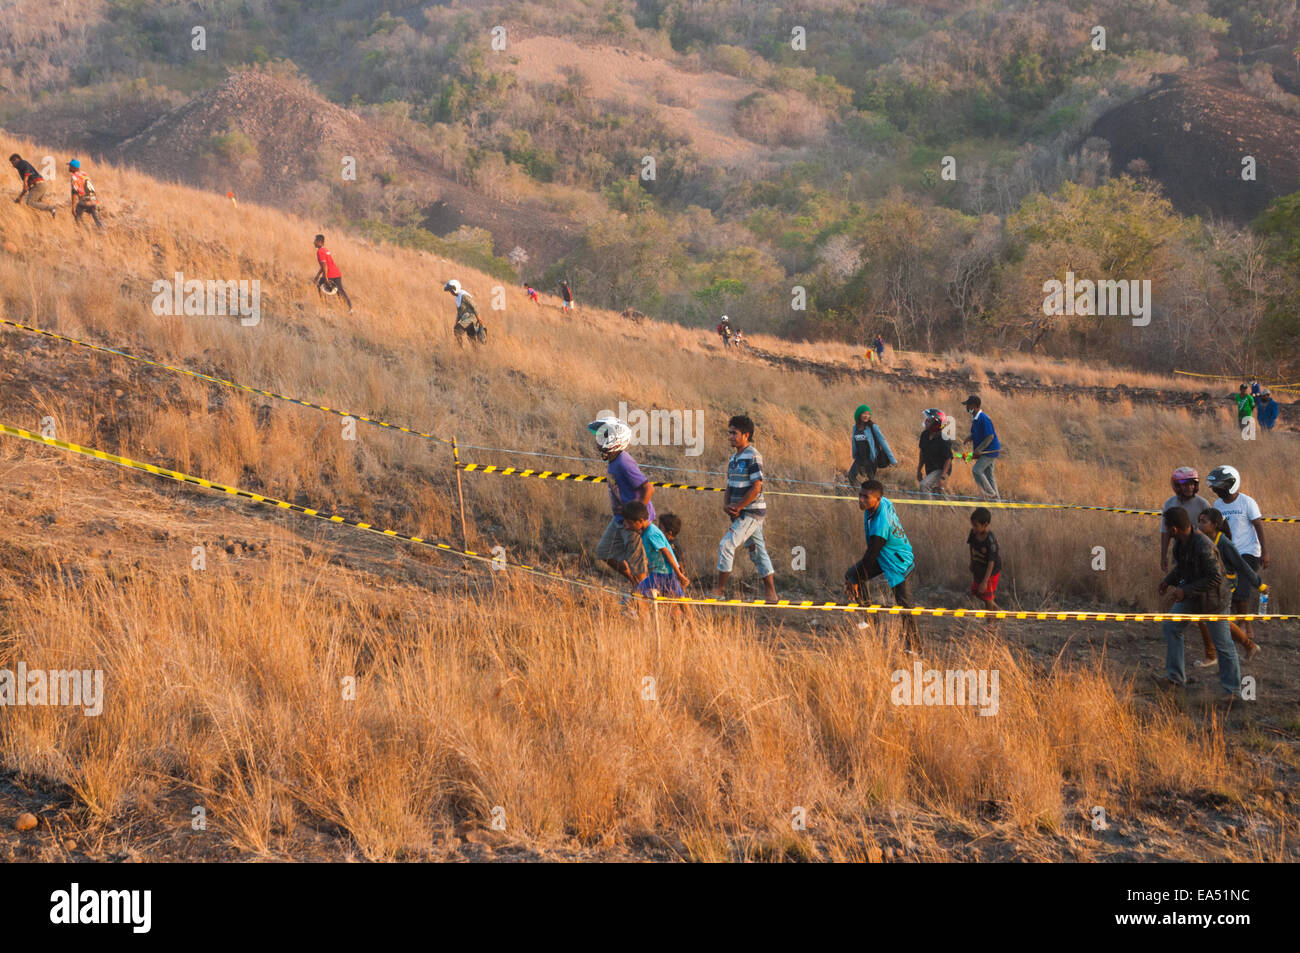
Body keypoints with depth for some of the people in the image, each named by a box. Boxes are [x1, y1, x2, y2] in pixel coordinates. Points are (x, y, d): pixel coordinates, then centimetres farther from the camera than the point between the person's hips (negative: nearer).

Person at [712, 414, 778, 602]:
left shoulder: (753, 456, -14)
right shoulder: (734, 458, 14)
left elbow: (756, 487, -19)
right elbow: (730, 487, 17)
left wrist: (738, 507, -15)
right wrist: (726, 505, -2)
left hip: (752, 512, -9)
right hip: (742, 513, 9)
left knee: (726, 545, -14)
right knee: (757, 551, 12)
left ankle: (720, 588, -8)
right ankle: (771, 592, 17)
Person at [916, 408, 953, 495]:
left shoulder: (943, 440, -24)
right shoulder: (925, 435, -2)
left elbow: (948, 459, -20)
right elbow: (922, 453, 12)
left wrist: (943, 477, -24)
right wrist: (919, 470, 13)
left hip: (941, 470, -8)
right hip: (929, 471, 8)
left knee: (924, 485, -26)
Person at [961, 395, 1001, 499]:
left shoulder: (983, 419, -20)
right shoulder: (974, 419, 9)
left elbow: (990, 436, -23)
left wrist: (978, 450, -24)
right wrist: (970, 438, 0)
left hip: (990, 451, -10)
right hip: (987, 452, 10)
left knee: (976, 470, -18)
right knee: (988, 476, 11)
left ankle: (992, 494, -10)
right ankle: (997, 499, 17)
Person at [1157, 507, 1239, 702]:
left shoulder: (1204, 547, -33)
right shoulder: (1181, 540, -6)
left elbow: (1215, 578, -31)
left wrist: (1186, 591, -28)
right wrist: (1169, 580, 2)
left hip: (1212, 599, -9)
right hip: (1191, 595, 9)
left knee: (1222, 643, 0)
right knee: (1171, 627, 12)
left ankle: (1232, 689, 11)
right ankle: (1175, 676, 23)